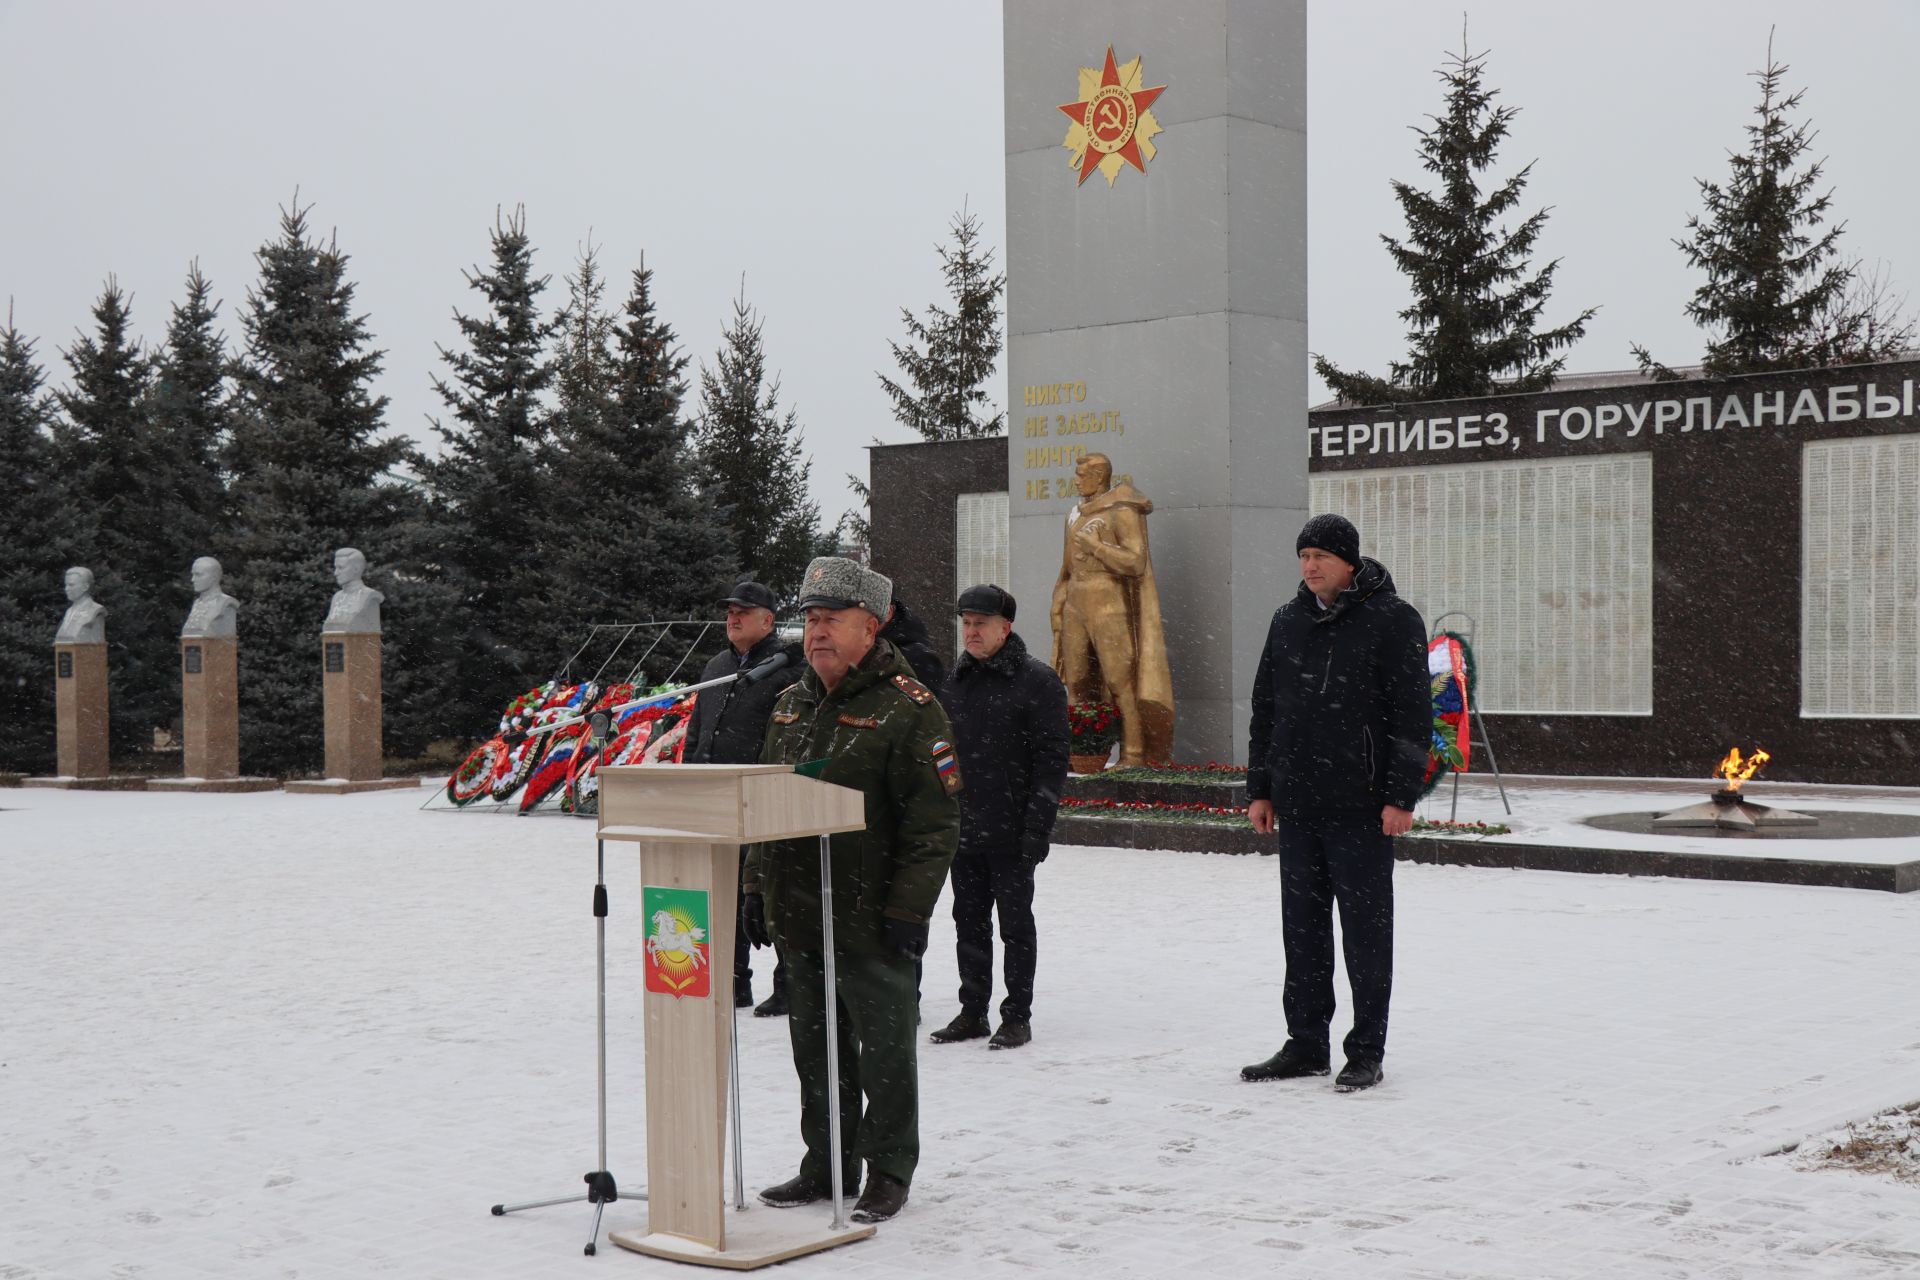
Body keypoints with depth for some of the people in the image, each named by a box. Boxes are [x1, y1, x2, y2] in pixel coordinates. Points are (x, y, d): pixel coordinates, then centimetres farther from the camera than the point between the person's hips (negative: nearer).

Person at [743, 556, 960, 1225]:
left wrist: (910, 908, -17)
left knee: (884, 1050, 3)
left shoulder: (907, 709, -11)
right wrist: (757, 889, 15)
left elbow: (935, 822, -14)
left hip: (872, 925, -7)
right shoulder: (792, 704, 13)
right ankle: (826, 1163, 28)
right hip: (800, 919, 7)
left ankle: (888, 1173, 15)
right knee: (816, 1050, 16)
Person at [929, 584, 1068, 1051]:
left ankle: (1017, 1016, 11)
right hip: (962, 829, 6)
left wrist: (1037, 826, -16)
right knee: (969, 922, 11)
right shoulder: (955, 683, 13)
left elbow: (1051, 758, -10)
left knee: (1015, 922, 2)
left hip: (1011, 832, -6)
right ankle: (972, 1012, 21)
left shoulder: (1037, 680, -7)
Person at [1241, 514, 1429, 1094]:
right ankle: (1306, 1045, 20)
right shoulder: (1288, 621, 12)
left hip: (1361, 807, -6)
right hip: (1297, 806, 6)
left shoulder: (1393, 620, -5)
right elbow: (1265, 709, 18)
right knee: (1303, 928, 10)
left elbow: (1412, 714, -8)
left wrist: (1401, 797, -12)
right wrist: (1260, 788, 14)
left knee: (1366, 930, 1)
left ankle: (1366, 1053, 8)